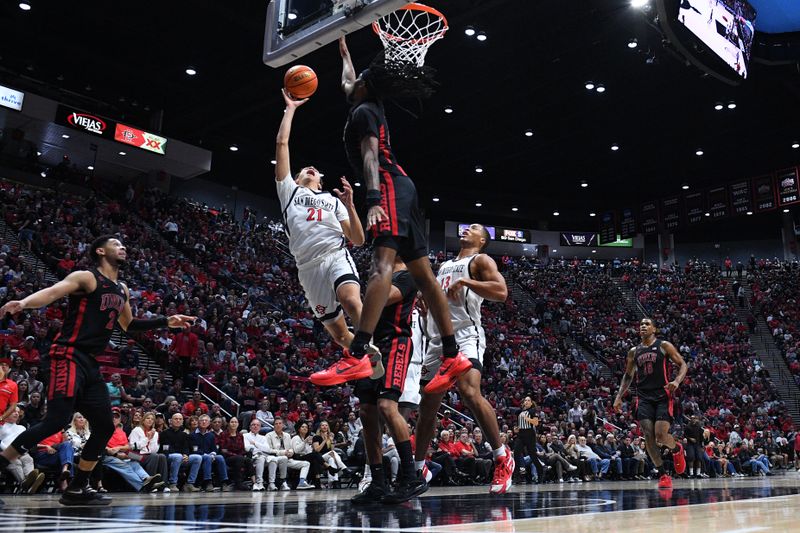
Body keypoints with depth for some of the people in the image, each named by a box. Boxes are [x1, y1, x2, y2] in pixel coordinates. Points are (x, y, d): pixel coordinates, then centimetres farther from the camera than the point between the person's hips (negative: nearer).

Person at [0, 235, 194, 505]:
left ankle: (76, 489, 18)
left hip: (91, 363, 8)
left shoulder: (122, 290, 19)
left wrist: (166, 322, 27)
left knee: (105, 427, 7)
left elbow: (128, 324, 34)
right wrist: (23, 303, -43)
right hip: (69, 356, -8)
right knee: (56, 420, -21)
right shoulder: (86, 277, -4)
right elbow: (52, 292, -22)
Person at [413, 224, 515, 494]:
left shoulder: (480, 260, 4)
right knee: (427, 405, 9)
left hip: (465, 335, -7)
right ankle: (417, 467, 22)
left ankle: (503, 458, -17)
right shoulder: (444, 266, 26)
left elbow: (501, 292, -14)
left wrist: (464, 282, -14)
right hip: (438, 339, 8)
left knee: (469, 392, -29)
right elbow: (431, 302, 36)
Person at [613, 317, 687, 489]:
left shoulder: (664, 346, 3)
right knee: (648, 435, -10)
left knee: (660, 435, -15)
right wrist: (619, 396, 12)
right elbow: (628, 375, 23)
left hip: (663, 396, -4)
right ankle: (662, 475, 0)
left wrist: (677, 381, -19)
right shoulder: (634, 351, 15)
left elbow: (683, 365, 1)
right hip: (643, 398, 4)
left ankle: (677, 449, 21)